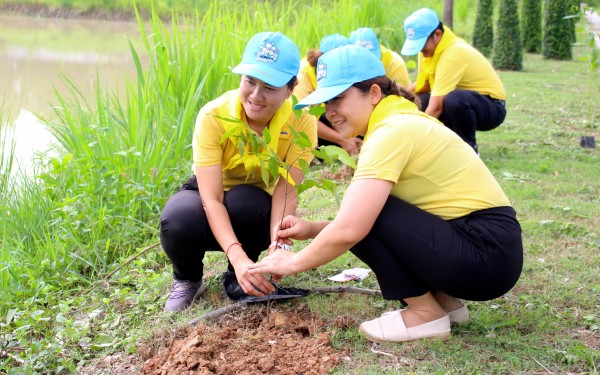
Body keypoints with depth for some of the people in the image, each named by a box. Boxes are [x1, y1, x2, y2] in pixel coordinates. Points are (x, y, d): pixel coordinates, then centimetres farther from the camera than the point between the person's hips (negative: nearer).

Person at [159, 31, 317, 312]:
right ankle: (187, 279, 0)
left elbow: (285, 192, -26)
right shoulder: (213, 117, -28)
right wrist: (237, 256, -47)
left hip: (256, 209, 1)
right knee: (179, 219, -35)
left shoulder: (301, 122, -23)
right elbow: (211, 199, -32)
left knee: (244, 201, -35)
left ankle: (236, 279, -4)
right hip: (212, 209, -1)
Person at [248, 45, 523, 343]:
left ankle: (426, 313, -4)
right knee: (365, 212, 12)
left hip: (487, 254, -10)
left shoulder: (393, 131, -17)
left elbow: (348, 230, -25)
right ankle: (443, 300, 13)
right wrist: (312, 230, 2)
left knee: (362, 215, -17)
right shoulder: (403, 120, 13)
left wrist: (295, 262, -10)